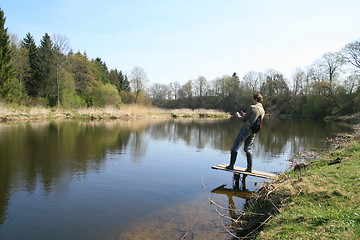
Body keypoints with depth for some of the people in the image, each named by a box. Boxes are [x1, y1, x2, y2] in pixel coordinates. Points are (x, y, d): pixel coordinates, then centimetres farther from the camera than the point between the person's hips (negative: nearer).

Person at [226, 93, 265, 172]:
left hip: (246, 129, -7)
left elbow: (244, 119, -5)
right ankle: (249, 168, 14)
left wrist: (238, 116, 14)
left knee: (235, 147, 2)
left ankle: (231, 165, 4)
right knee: (248, 149, 16)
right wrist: (244, 115, 22)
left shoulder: (252, 107, -10)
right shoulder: (263, 111, 11)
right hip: (253, 132, 7)